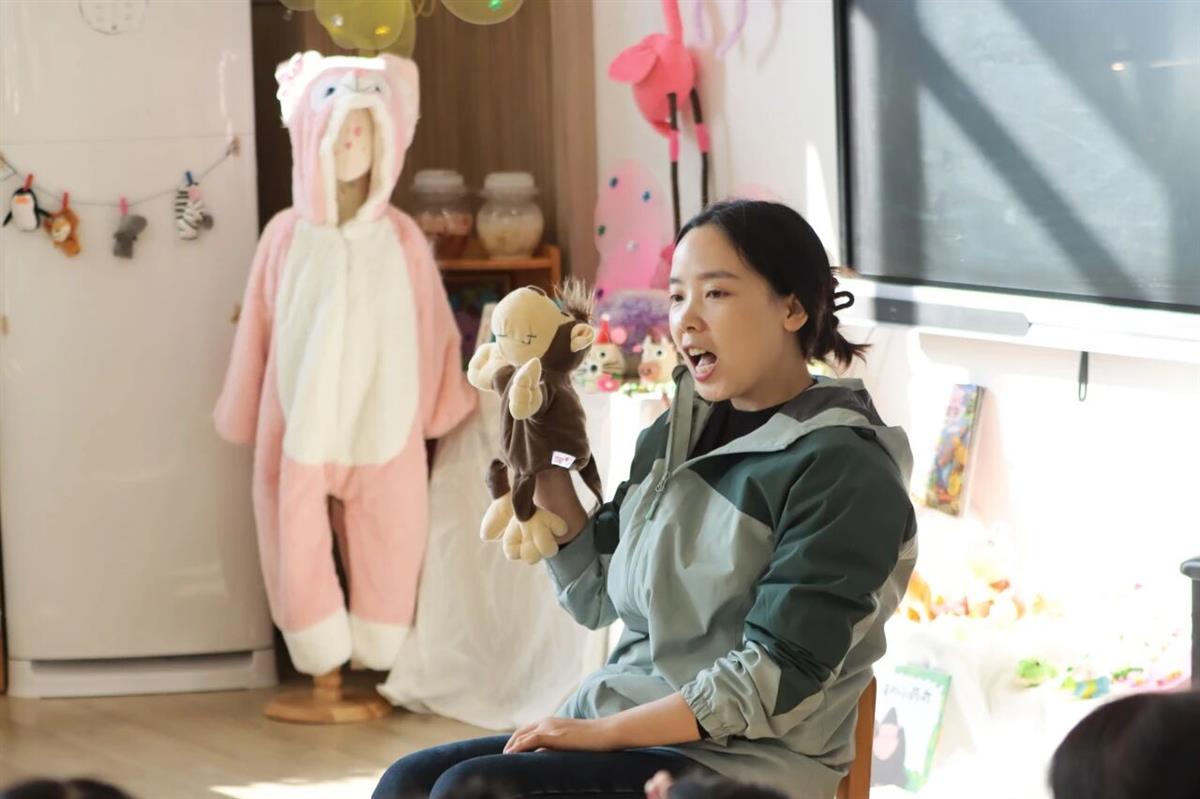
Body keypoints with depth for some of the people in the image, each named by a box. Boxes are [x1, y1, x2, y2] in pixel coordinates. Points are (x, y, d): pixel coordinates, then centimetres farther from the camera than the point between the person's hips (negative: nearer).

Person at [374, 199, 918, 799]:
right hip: (629, 739, 8)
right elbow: (593, 597, 18)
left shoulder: (842, 469, -12)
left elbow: (775, 680, -18)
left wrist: (603, 730, -17)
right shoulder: (675, 436, 12)